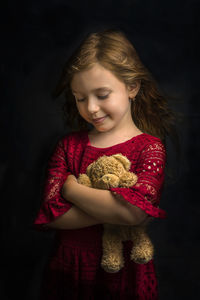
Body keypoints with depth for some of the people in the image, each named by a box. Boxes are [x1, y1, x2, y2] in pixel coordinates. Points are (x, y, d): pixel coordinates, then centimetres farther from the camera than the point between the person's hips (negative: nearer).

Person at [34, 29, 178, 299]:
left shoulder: (150, 147, -10)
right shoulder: (69, 145, -1)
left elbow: (134, 211, -26)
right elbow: (50, 214, -11)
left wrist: (72, 189, -16)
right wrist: (112, 208, -22)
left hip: (125, 276, -2)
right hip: (67, 270, 3)